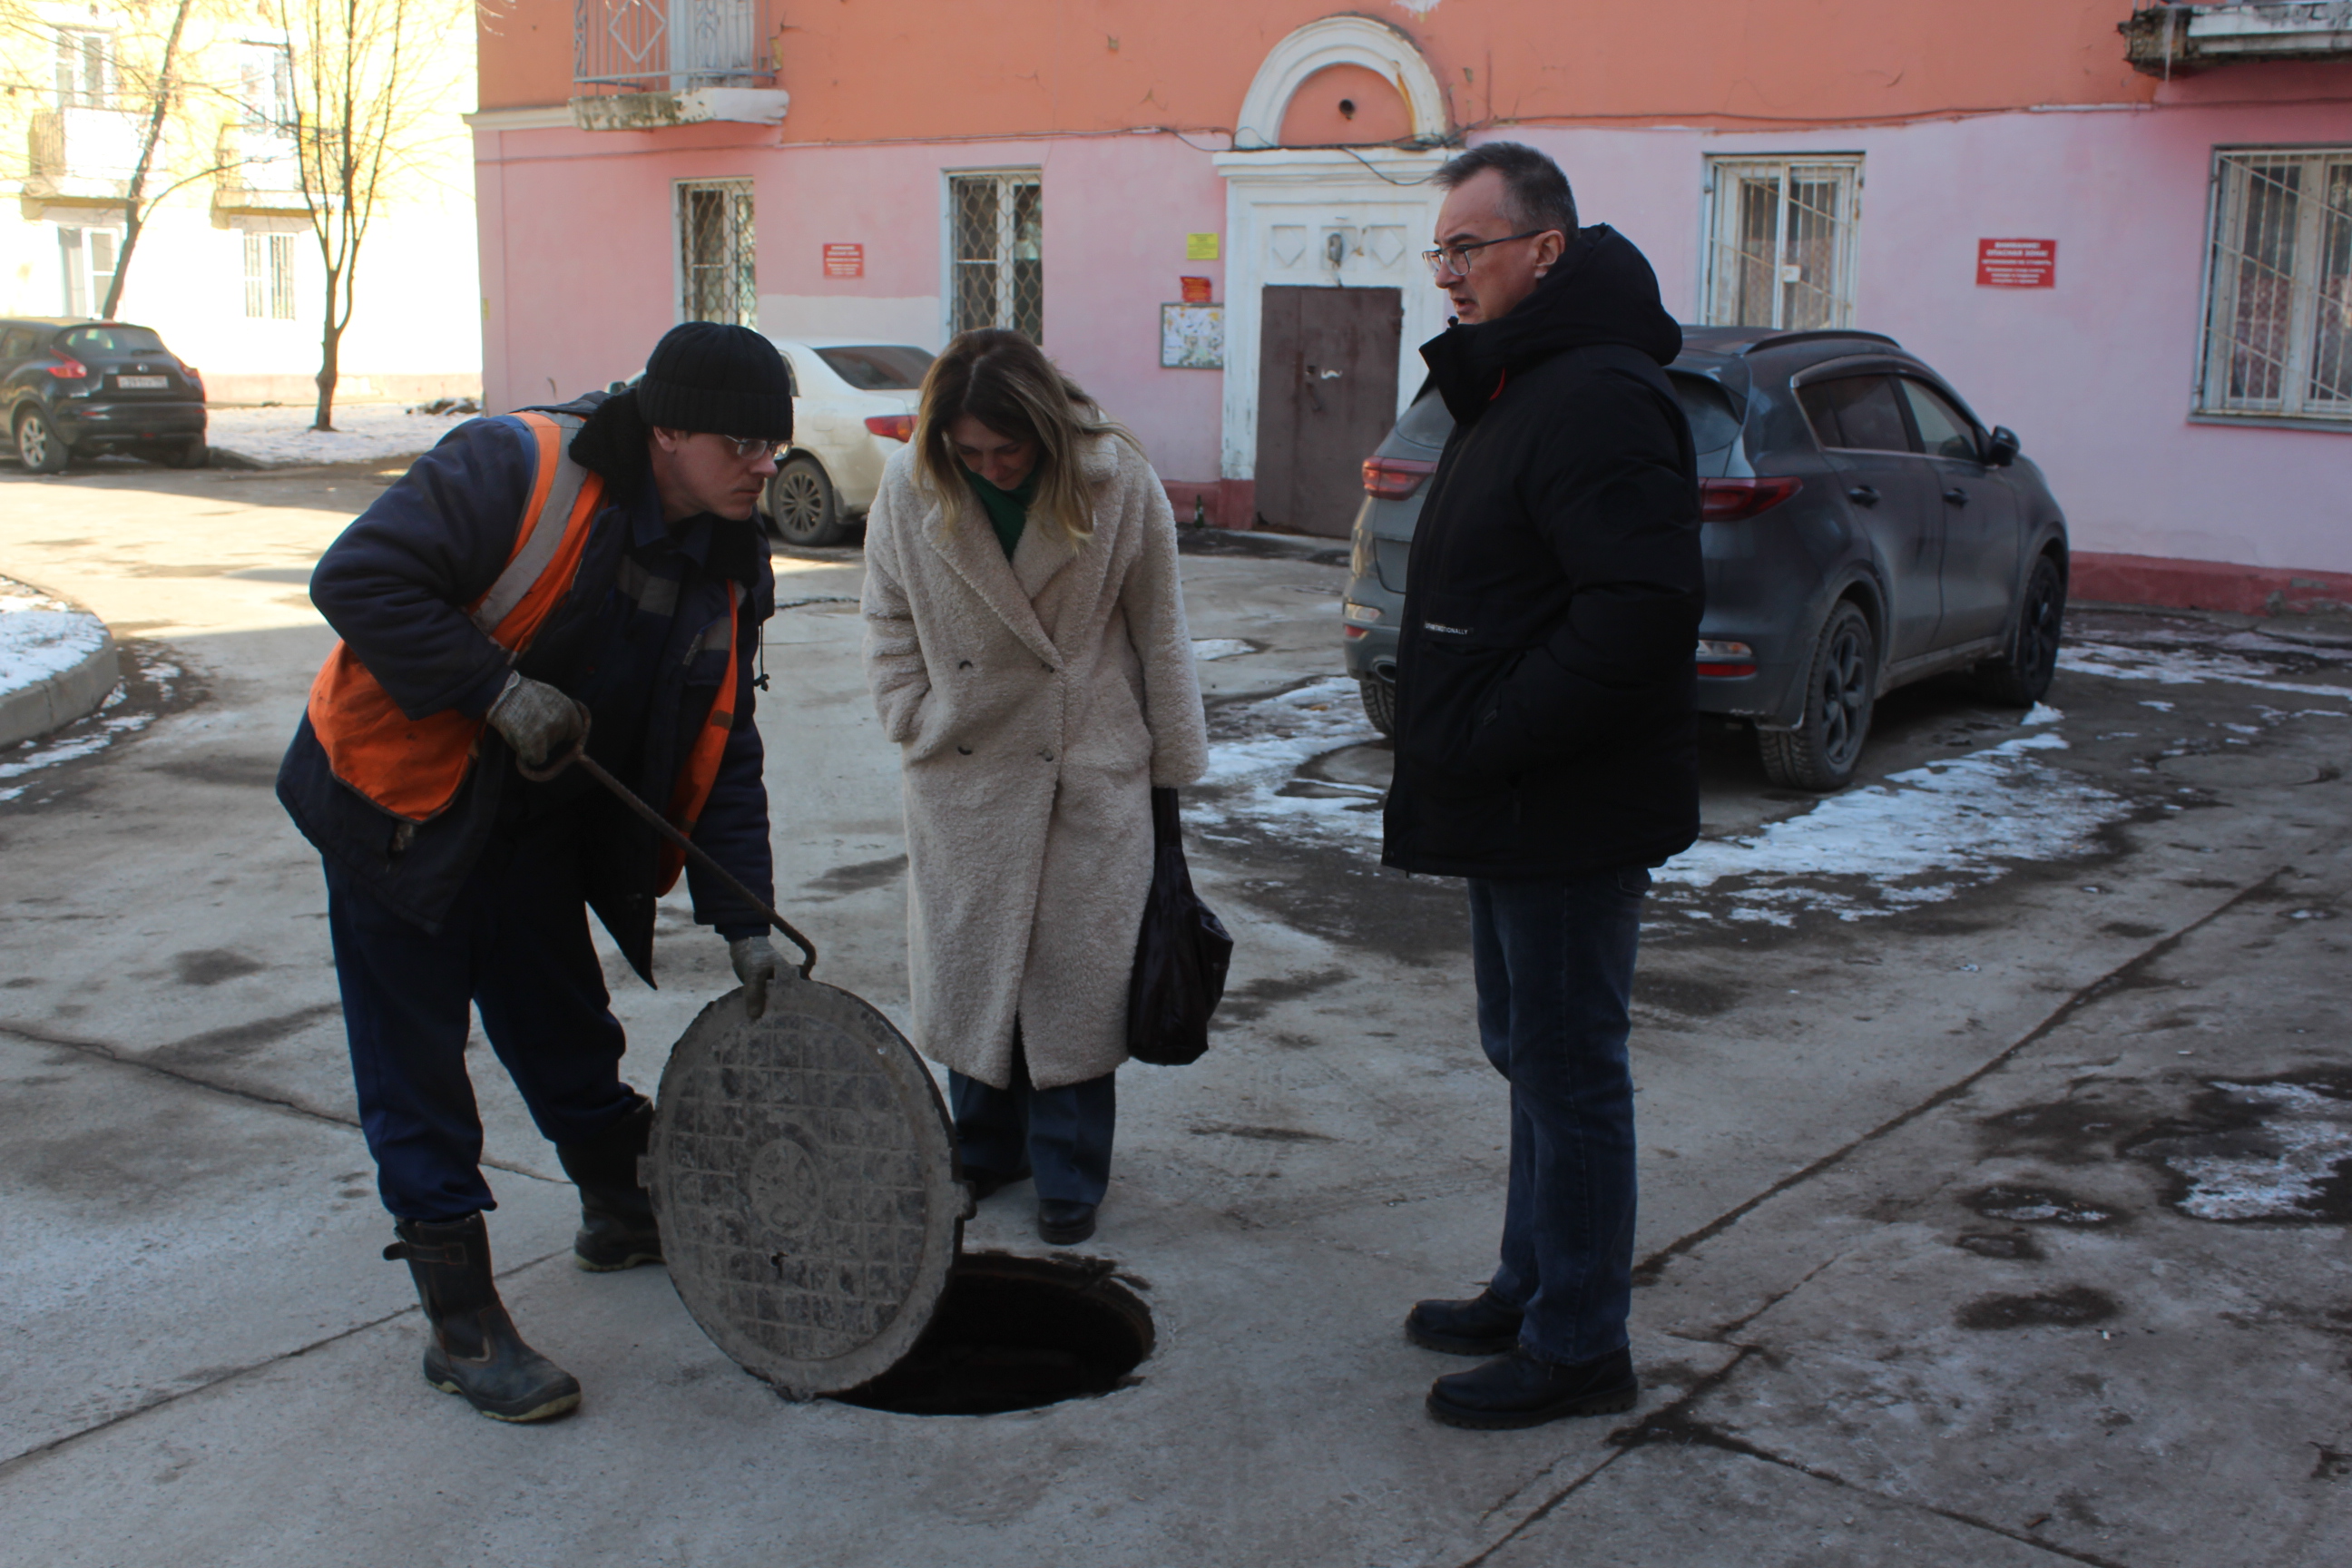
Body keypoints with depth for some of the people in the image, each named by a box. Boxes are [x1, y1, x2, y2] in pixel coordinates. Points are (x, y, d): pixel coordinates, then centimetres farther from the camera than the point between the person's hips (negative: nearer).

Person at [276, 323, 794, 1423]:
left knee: (566, 1031, 19)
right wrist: (498, 688, -29)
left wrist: (742, 919, -2)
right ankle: (460, 1322, 8)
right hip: (402, 803, -6)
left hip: (539, 825, 7)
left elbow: (720, 751, 2)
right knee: (415, 1063, 0)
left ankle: (624, 1211, 43)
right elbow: (358, 579, -28)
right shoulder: (518, 468, -24)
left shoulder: (724, 564, -2)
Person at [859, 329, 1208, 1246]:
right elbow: (891, 624, 8)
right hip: (964, 769, 2)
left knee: (1077, 970, 2)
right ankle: (986, 1150, 27)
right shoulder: (911, 490, -6)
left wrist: (1172, 763, 4)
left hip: (1094, 774, -2)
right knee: (969, 962, 9)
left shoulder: (1119, 484, -11)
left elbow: (1158, 632, -1)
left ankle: (1069, 1173, 16)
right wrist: (919, 728, 1)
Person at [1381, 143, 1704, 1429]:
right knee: (1528, 1055, 19)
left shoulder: (1597, 397, -20)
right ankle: (1532, 1291, 34)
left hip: (1571, 819, -11)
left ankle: (1577, 1347, 14)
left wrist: (1489, 739, -23)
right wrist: (1455, 758, 13)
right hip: (1515, 809, 11)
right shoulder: (1517, 386, 15)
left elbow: (1643, 609, -30)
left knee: (1568, 1069, 1)